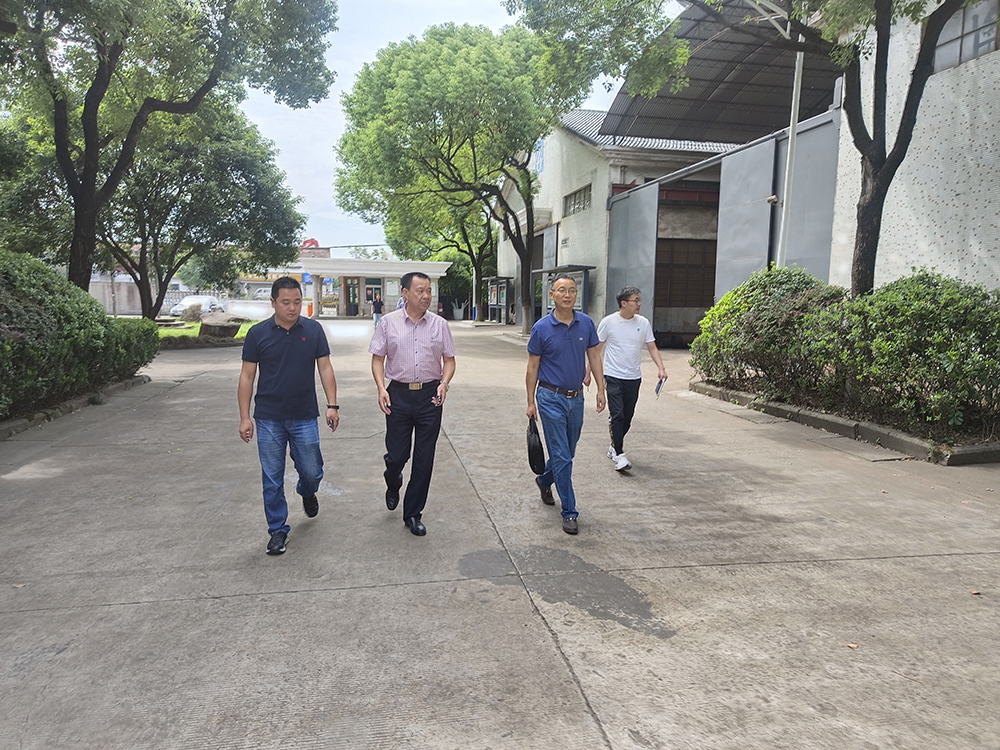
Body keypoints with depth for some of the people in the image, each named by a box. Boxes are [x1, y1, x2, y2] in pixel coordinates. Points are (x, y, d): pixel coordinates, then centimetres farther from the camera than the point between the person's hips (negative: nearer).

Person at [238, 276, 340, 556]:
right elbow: (247, 376, 1)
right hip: (269, 419, 0)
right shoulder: (258, 333, -3)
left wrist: (332, 405, -6)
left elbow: (325, 368, 2)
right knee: (272, 479, 4)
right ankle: (278, 530, 20)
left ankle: (307, 493, 41)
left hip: (305, 417, 1)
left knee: (312, 472, 6)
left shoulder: (313, 330, -1)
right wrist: (244, 417, -3)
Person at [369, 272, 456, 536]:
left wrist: (444, 383, -11)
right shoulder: (388, 322, 1)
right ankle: (393, 485, 42)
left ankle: (413, 514, 21)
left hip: (430, 395, 1)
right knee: (397, 455, 4)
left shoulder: (439, 324, 4)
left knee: (424, 460, 5)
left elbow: (449, 359, 7)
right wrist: (381, 388, -11)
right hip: (399, 394, -1)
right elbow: (377, 358, 3)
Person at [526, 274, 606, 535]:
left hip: (576, 397, 5)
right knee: (561, 456, -4)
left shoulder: (586, 323, 1)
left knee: (568, 452, 18)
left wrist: (601, 389, 1)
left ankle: (544, 480, 45)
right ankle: (569, 512, 5)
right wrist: (531, 402, -3)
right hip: (551, 398, -4)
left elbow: (594, 357, 8)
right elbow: (533, 367, -3)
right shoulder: (541, 328, -8)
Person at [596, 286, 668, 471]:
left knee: (627, 416, 10)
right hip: (613, 376, -4)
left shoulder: (643, 323, 3)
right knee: (617, 415, -12)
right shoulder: (608, 322, -5)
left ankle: (614, 447, 30)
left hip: (634, 378, 4)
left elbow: (652, 347, 6)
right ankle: (619, 455, -9)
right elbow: (596, 349, 2)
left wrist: (661, 368, -9)